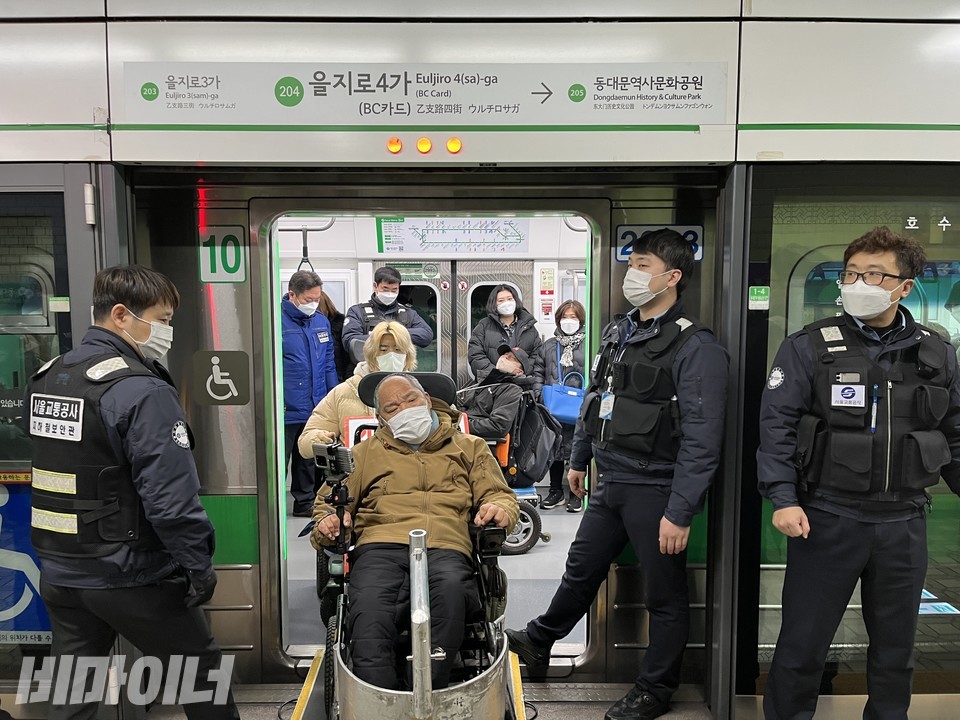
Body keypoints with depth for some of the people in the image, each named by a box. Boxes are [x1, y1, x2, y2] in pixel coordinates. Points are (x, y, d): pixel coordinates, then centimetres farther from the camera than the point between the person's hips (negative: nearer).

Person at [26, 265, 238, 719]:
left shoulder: (45, 379, 7)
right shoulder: (142, 391, -22)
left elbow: (53, 469, 16)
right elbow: (171, 497, -26)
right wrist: (200, 566, -15)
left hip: (59, 573, 8)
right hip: (130, 577, -8)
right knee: (200, 667, 12)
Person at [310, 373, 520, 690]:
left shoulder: (469, 448, 27)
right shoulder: (367, 452, 30)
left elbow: (501, 495, 22)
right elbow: (330, 499, 27)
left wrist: (499, 508, -4)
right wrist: (328, 520, 2)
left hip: (445, 548, -1)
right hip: (381, 547, 1)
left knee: (451, 587, -38)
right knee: (369, 614, -34)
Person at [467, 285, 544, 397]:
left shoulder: (529, 327, 16)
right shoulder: (484, 326, 9)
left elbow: (538, 356, 12)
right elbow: (476, 356, -1)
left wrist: (537, 382, -1)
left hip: (524, 386, 2)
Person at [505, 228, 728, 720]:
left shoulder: (695, 347, -16)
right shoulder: (616, 334, 8)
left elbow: (702, 440, -19)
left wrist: (679, 513, -20)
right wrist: (579, 459, 22)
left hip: (655, 491, -7)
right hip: (609, 484, 7)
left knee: (664, 596, 12)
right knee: (580, 570, 23)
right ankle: (538, 643, 45)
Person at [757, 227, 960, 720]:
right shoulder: (808, 348, -5)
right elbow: (777, 426, -10)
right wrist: (783, 499, -19)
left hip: (904, 525, 4)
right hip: (826, 521, -3)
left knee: (895, 648, 18)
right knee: (802, 645, 6)